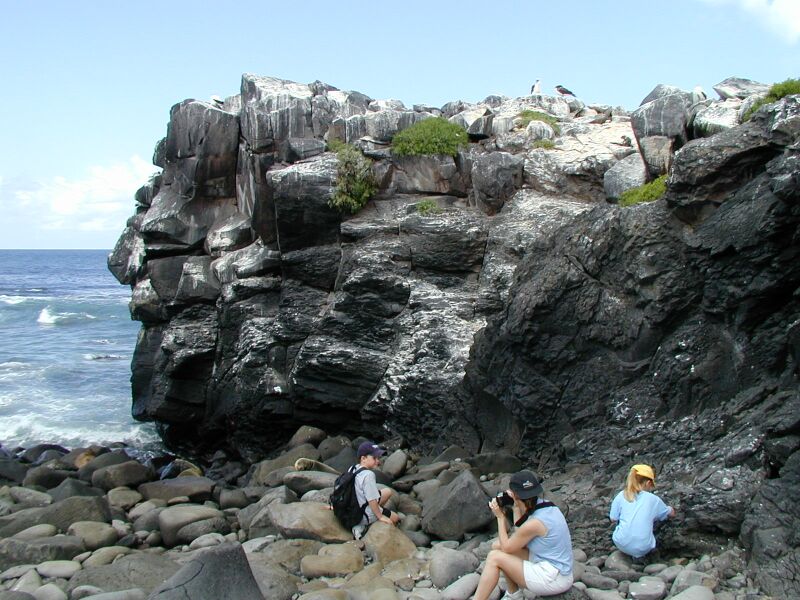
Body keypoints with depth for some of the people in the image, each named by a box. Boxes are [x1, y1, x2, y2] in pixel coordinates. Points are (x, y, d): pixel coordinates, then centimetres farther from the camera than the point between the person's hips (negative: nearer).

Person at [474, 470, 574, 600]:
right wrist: (516, 507, 1)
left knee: (494, 558, -9)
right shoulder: (547, 506, 1)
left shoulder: (534, 523, -24)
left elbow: (506, 548, -9)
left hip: (553, 580, -9)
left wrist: (500, 517, -3)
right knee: (497, 546, 9)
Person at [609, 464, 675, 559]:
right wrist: (671, 509, 44)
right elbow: (671, 513, 20)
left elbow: (613, 519, 8)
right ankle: (639, 554, 10)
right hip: (643, 548, 0)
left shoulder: (621, 496, 2)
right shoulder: (653, 499, 3)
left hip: (621, 544, 0)